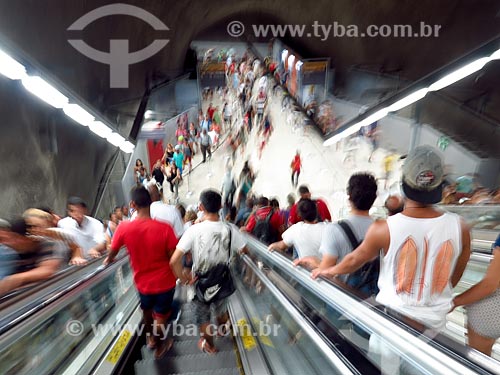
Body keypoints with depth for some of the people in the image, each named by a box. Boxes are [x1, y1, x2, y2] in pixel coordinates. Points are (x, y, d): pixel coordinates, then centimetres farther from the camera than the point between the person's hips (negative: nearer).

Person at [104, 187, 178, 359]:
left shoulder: (124, 228, -19)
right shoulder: (164, 228, -27)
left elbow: (113, 252, -1)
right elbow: (173, 257, -19)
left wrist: (108, 260, 22)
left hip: (143, 281, 3)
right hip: (164, 281, -2)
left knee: (147, 311, 32)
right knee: (161, 316, 22)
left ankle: (151, 338, 56)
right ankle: (159, 347, 44)